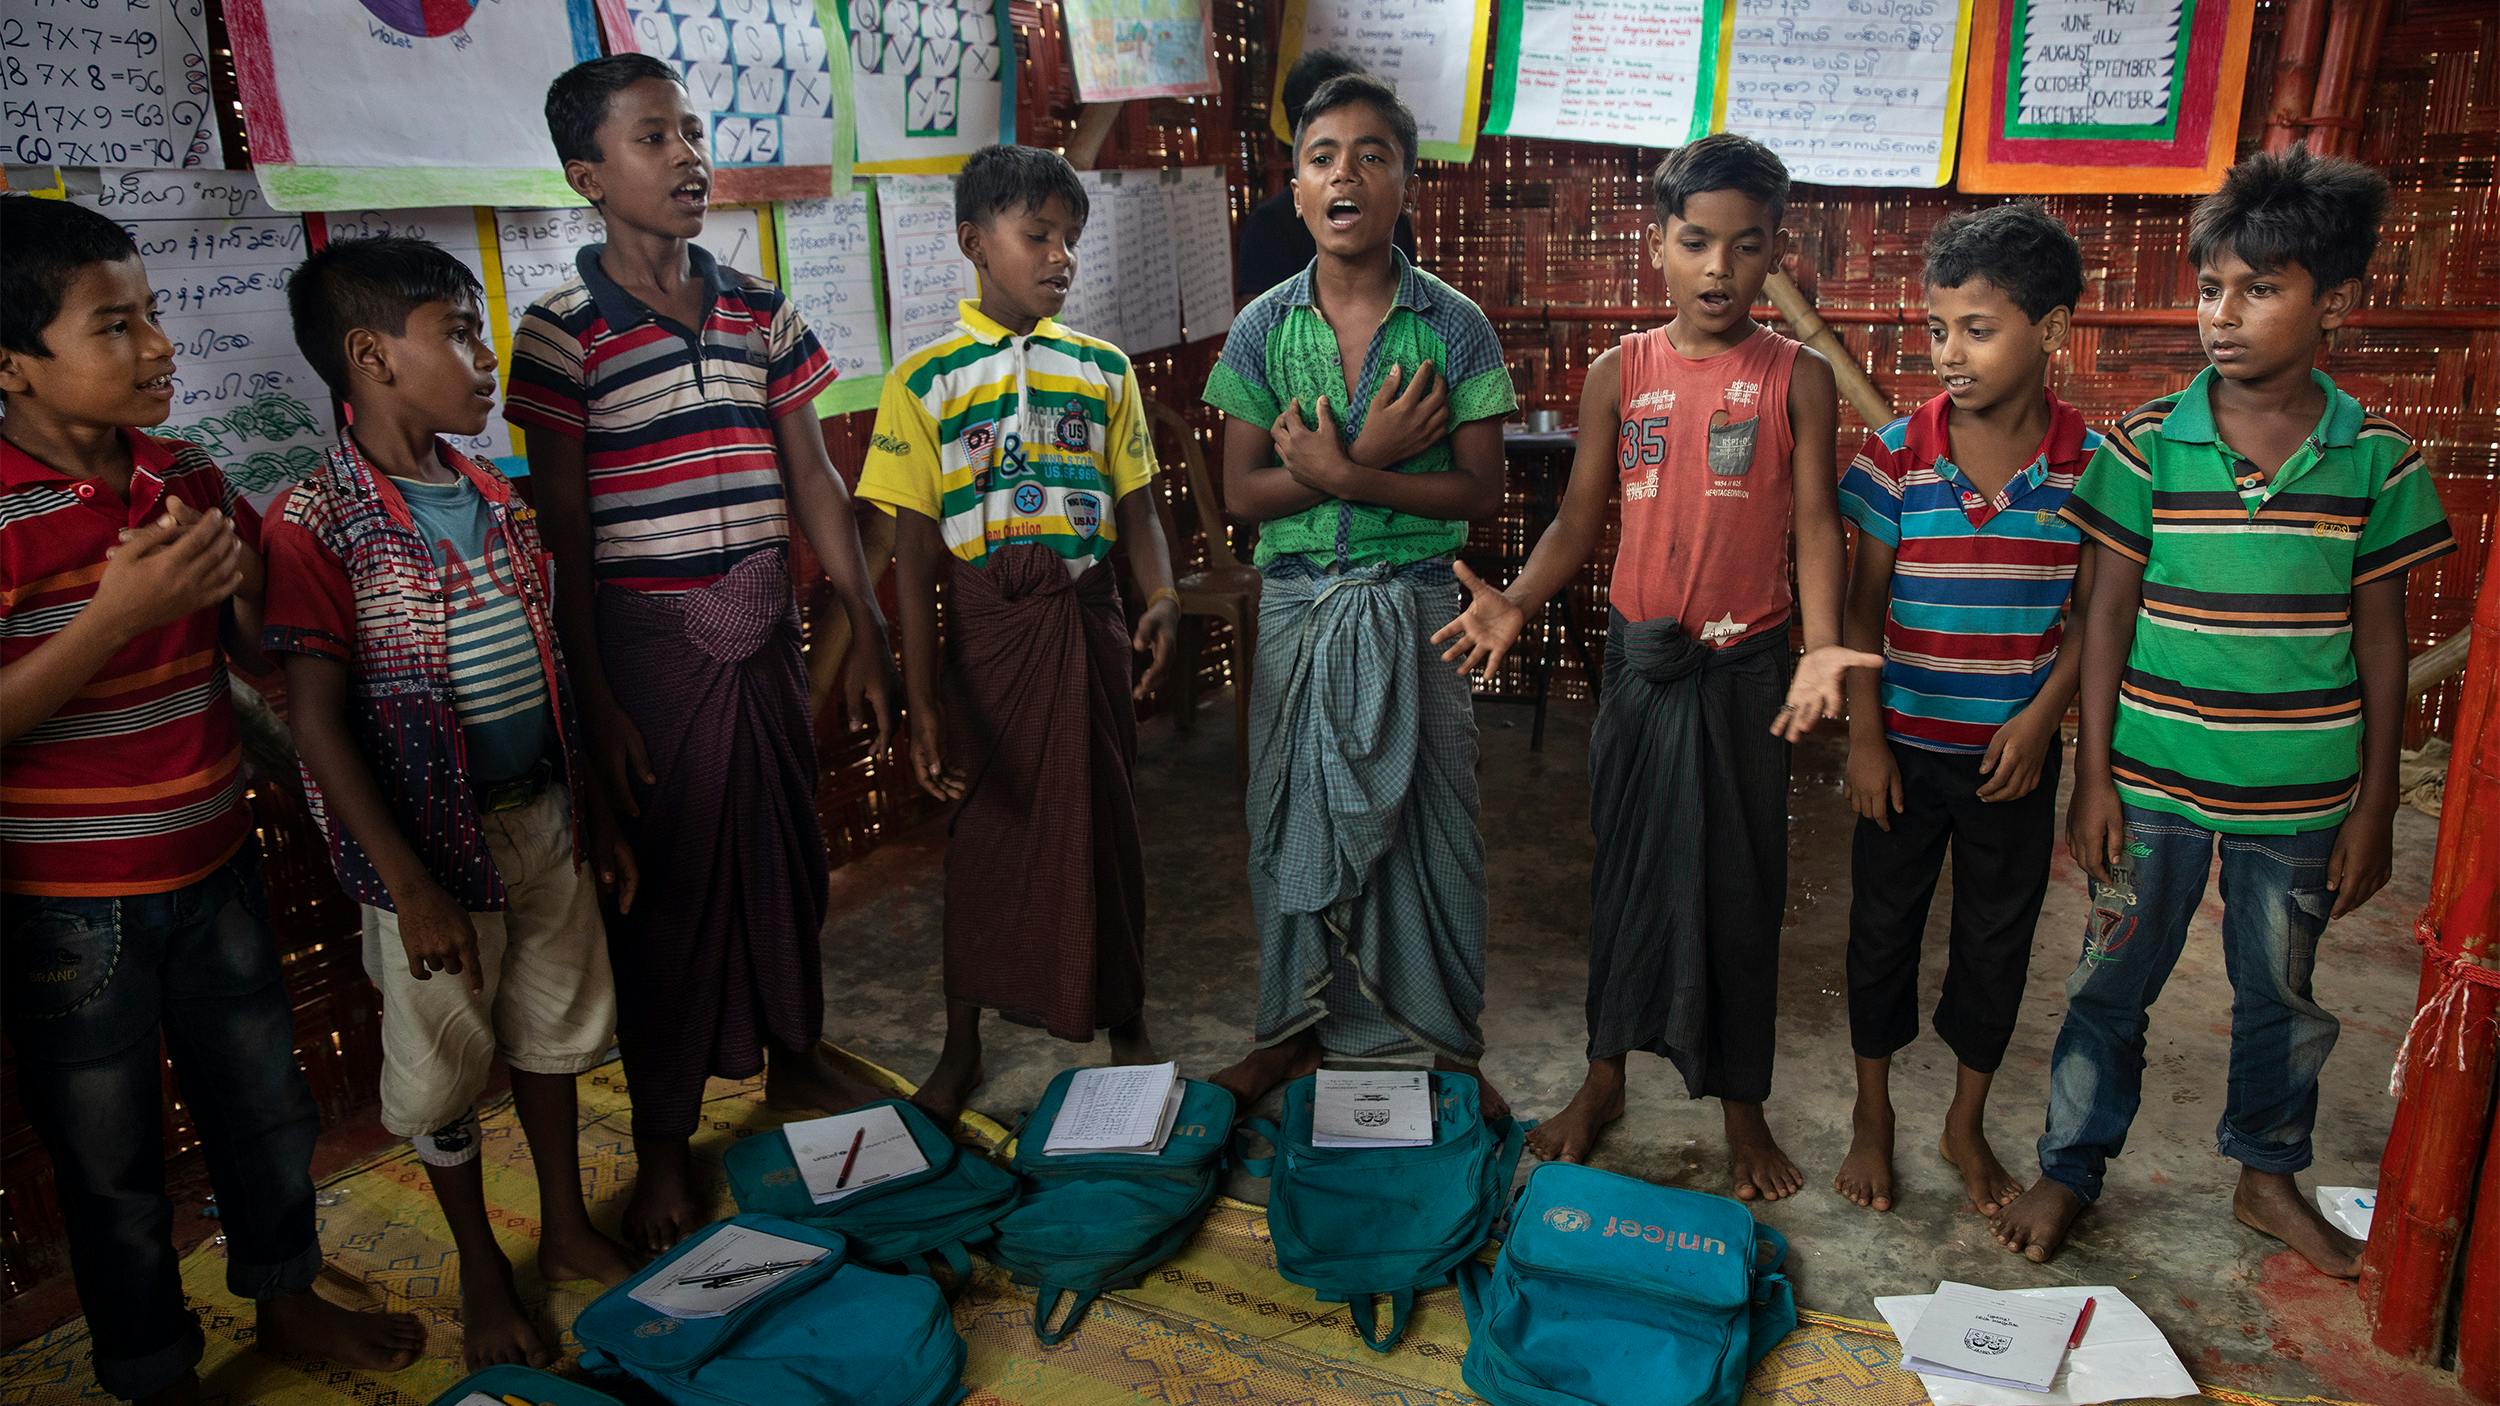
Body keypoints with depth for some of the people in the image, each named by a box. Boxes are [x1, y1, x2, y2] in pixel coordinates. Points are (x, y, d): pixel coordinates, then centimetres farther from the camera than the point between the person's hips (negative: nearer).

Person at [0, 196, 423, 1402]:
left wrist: (241, 578, -9)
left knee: (265, 1103, 21)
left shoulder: (185, 477, 1)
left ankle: (285, 1298, 44)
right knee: (112, 1156, 13)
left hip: (212, 867, 6)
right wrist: (118, 611, -29)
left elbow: (264, 650, 10)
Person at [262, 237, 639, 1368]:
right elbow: (317, 723, -17)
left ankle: (567, 1228, 39)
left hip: (544, 819, 6)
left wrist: (599, 814, 13)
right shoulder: (316, 526, -16)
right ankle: (483, 1273, 31)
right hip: (435, 842, -6)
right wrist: (411, 889, -18)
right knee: (444, 1066, 11)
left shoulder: (493, 499, 5)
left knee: (552, 1029, 19)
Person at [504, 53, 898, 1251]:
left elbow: (812, 477, 9)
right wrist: (594, 700, -11)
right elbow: (563, 531, -8)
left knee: (788, 847, 15)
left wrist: (866, 630, 6)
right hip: (651, 636, -4)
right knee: (670, 878, 4)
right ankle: (661, 1148, 20)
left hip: (765, 627, 5)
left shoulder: (760, 312, 6)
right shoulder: (563, 332, -8)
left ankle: (794, 1055, 39)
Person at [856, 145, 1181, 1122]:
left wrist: (1164, 597, -14)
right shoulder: (925, 380, -4)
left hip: (1086, 617, 2)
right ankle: (961, 1044, 29)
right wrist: (920, 701, -11)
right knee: (984, 827, 9)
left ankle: (1125, 1023, 30)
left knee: (1103, 821, 10)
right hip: (985, 624, -2)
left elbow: (1136, 504, 7)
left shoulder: (1102, 368, 5)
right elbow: (913, 550, -6)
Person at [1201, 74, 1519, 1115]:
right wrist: (1368, 455, -17)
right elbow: (1242, 493, -2)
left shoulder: (1454, 325, -4)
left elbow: (1480, 493, -7)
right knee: (1292, 816, 10)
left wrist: (1339, 474, -19)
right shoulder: (1263, 327, 0)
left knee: (1431, 820, 6)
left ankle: (1455, 1045, 23)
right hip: (1298, 607, 2)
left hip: (1417, 607, -1)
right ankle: (1296, 1028, 29)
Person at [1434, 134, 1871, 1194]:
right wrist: (1514, 603, -15)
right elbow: (1580, 518, 2)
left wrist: (1822, 645, -22)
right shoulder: (1619, 374, 1)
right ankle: (1604, 1078, 31)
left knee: (1740, 880, 8)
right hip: (1638, 658, 2)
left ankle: (1742, 1103, 26)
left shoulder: (1797, 377, -3)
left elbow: (1815, 523, -7)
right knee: (1625, 865, 12)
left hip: (1747, 666, -1)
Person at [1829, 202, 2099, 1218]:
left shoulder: (2089, 464, -8)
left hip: (2015, 752, 1)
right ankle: (1872, 1113, 32)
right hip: (1906, 747, 0)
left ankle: (1967, 1125, 33)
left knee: (1998, 940, 13)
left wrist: (2041, 719, -12)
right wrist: (1865, 740, -7)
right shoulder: (1896, 456, -10)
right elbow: (1862, 609, -5)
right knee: (1883, 926, 12)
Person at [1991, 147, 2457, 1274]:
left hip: (2302, 792, 1)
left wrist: (2374, 805, 3)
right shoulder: (2148, 444, -7)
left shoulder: (2376, 459, -3)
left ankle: (2268, 1177, 38)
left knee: (2280, 993, 17)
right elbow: (2107, 613, -3)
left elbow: (2380, 639, 3)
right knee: (2112, 983, 10)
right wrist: (2093, 776, -5)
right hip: (2155, 779, -1)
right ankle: (2069, 1168, 28)